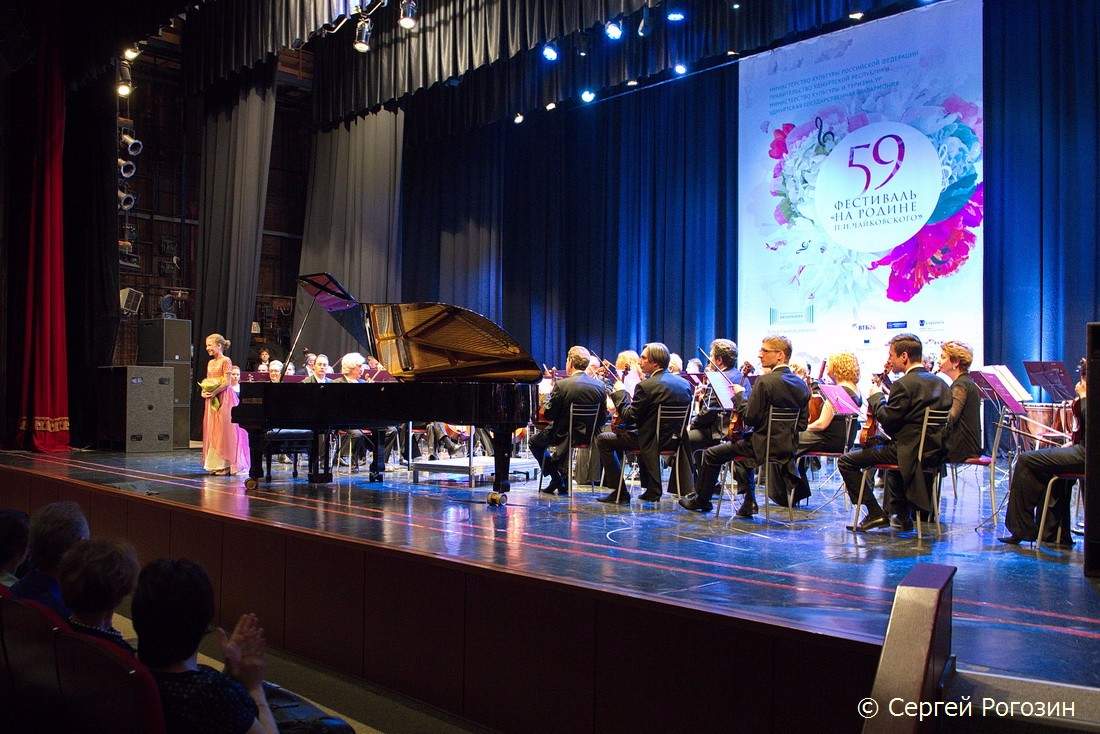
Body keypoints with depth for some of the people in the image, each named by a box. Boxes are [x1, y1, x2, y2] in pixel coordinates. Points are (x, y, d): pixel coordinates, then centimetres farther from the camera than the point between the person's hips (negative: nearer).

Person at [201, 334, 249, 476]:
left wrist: (212, 393, -19)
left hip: (223, 399, -8)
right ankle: (215, 464, 12)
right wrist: (204, 392, -1)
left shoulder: (226, 361, -8)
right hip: (212, 400, 8)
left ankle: (226, 465, -1)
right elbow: (207, 382, 18)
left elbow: (226, 382, -14)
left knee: (224, 430, -5)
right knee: (212, 431, 7)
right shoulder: (210, 363, 16)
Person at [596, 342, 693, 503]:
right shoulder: (685, 383, 2)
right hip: (676, 440, 8)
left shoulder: (646, 386, -20)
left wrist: (620, 392, -2)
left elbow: (629, 417, -15)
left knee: (602, 439, 7)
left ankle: (620, 492, 8)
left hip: (653, 440, -8)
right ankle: (652, 490, 36)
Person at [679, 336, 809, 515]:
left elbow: (750, 418, -18)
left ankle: (701, 500, 25)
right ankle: (749, 502, 30)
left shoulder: (765, 381, -19)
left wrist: (739, 396, -4)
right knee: (743, 443, 35)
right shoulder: (801, 384, 3)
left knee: (712, 454, 9)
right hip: (790, 446, 8)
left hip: (766, 445, -8)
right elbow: (802, 424, 8)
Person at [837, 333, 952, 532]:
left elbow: (887, 420, -16)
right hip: (934, 451, 9)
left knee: (846, 461, -4)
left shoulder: (904, 383, -17)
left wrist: (875, 397, -1)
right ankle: (900, 515, 39)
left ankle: (876, 513, -5)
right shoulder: (940, 383, 10)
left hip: (910, 452, -9)